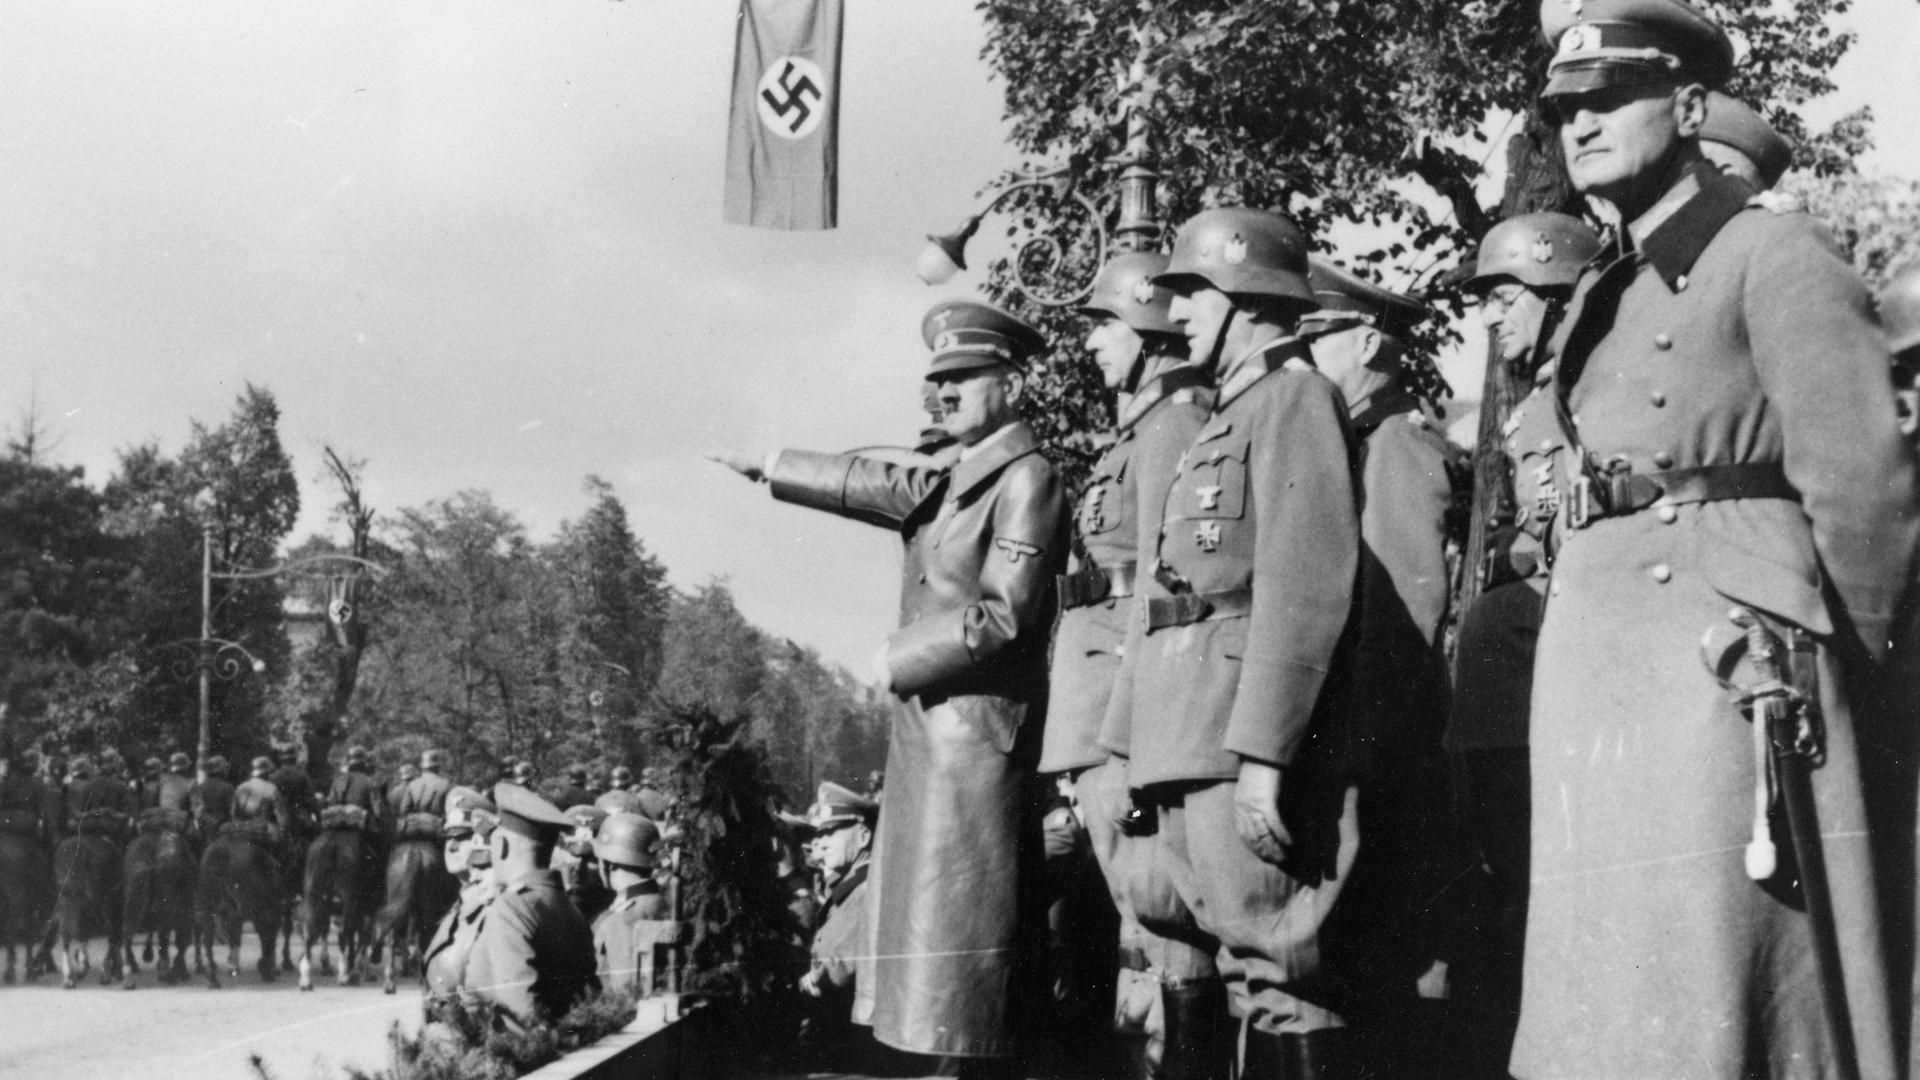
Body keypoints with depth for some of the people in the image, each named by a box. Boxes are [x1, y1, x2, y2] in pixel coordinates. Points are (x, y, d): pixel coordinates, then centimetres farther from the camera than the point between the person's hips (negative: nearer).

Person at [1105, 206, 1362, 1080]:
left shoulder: (1293, 397, -4)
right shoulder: (1226, 418, 24)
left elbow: (1305, 589, -16)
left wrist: (1262, 754, -22)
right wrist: (1128, 756, 19)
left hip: (1242, 747, -9)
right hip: (1187, 749, 9)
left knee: (1271, 974, -10)